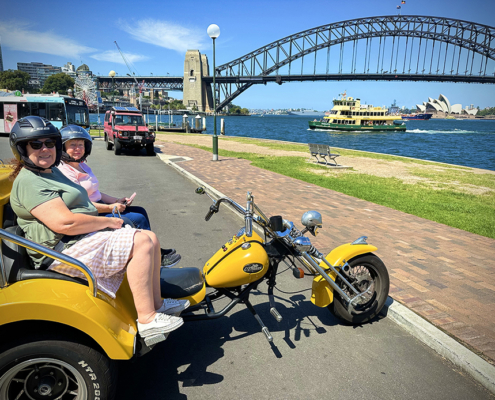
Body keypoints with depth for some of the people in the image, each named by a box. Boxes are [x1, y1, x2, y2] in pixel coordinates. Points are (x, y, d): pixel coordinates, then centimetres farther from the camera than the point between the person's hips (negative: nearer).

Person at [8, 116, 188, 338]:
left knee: (150, 238, 1)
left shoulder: (52, 171, 19)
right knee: (142, 243, -22)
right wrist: (109, 222, -14)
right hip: (65, 251, -10)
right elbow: (65, 223, -25)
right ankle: (147, 320, -18)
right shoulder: (29, 182, -14)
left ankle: (156, 303, 7)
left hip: (86, 238, 10)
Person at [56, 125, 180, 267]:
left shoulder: (83, 166, 16)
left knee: (140, 211, 4)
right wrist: (110, 208, -19)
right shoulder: (65, 171, -15)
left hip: (100, 207, 10)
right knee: (138, 219, -14)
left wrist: (116, 200, 6)